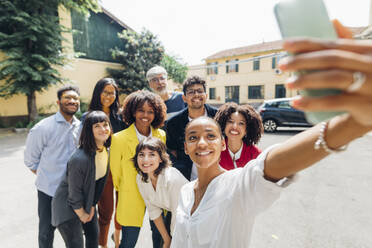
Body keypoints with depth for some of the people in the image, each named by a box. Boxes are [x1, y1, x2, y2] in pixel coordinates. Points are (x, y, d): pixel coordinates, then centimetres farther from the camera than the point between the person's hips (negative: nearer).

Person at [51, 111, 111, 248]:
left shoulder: (105, 150, -10)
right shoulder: (79, 159, -34)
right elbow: (74, 193, -22)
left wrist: (92, 206, 6)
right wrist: (82, 215, -6)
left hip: (87, 202, 7)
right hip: (68, 207, -7)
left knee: (94, 236, 21)